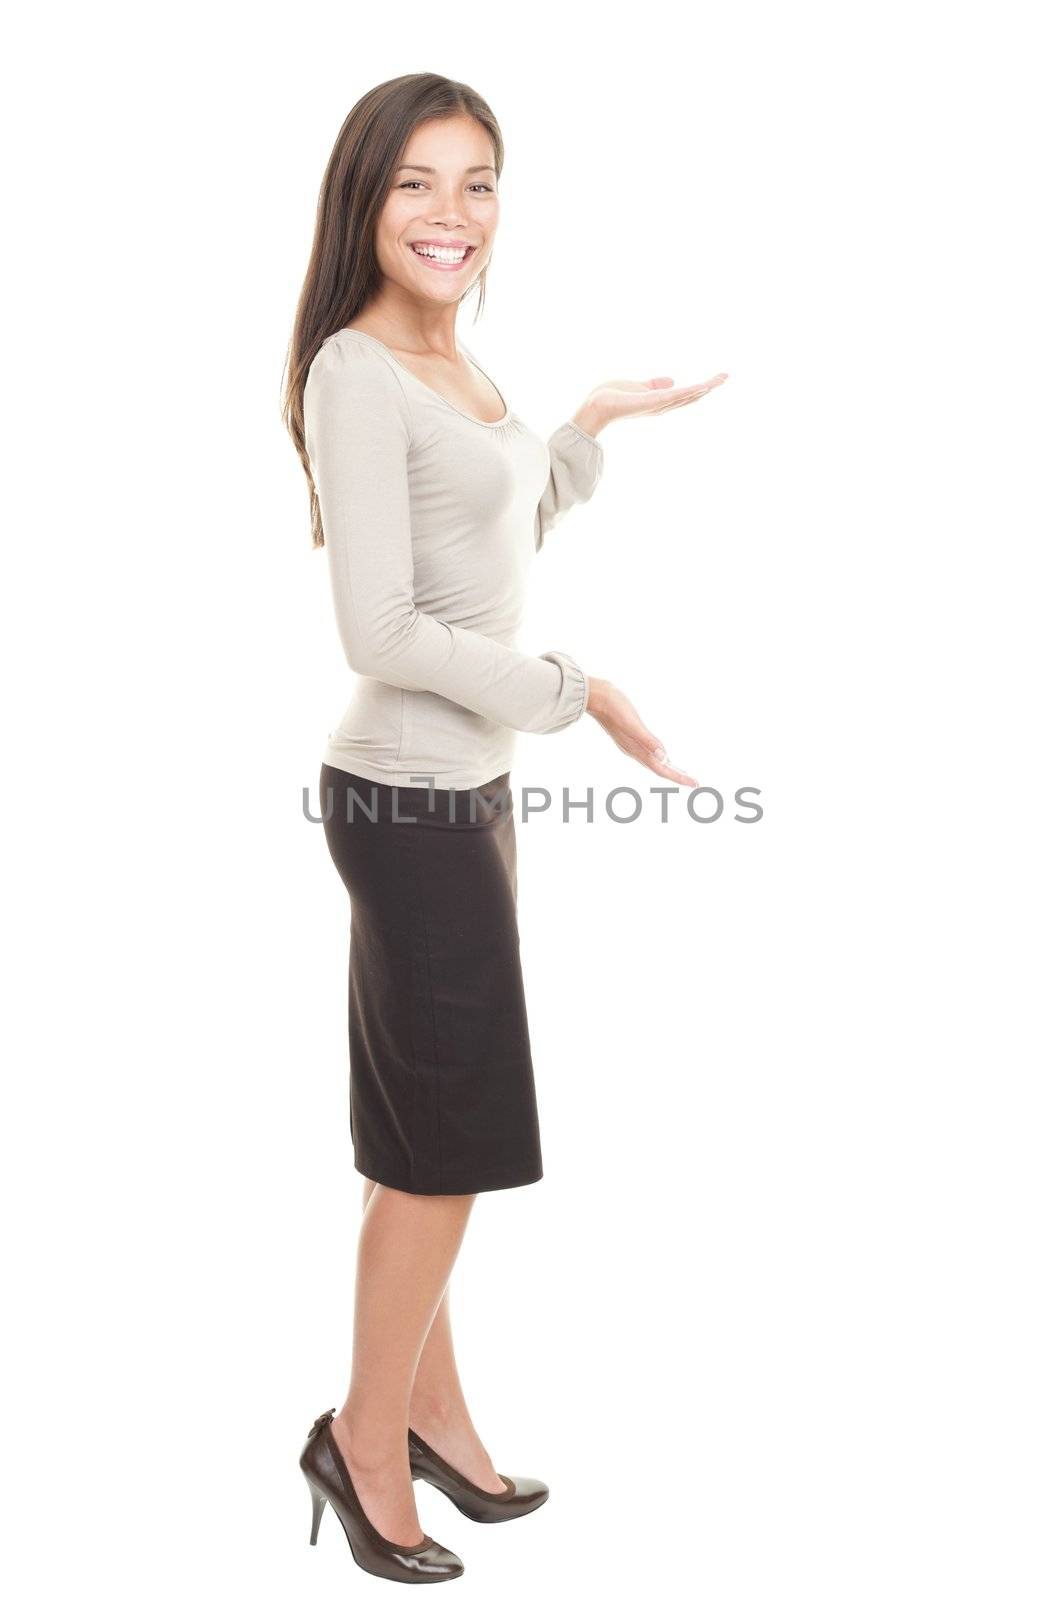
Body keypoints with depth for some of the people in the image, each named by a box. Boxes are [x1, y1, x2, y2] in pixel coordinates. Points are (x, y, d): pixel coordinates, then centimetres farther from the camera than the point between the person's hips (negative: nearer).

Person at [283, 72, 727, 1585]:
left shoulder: (454, 363, 11)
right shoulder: (357, 373, -16)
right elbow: (382, 630, -21)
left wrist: (599, 421, 21)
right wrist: (575, 692, -15)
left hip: (466, 789, 9)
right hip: (410, 800, -9)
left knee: (433, 1131, 18)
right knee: (445, 1136, 4)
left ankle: (432, 1408, 35)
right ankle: (368, 1436, 25)